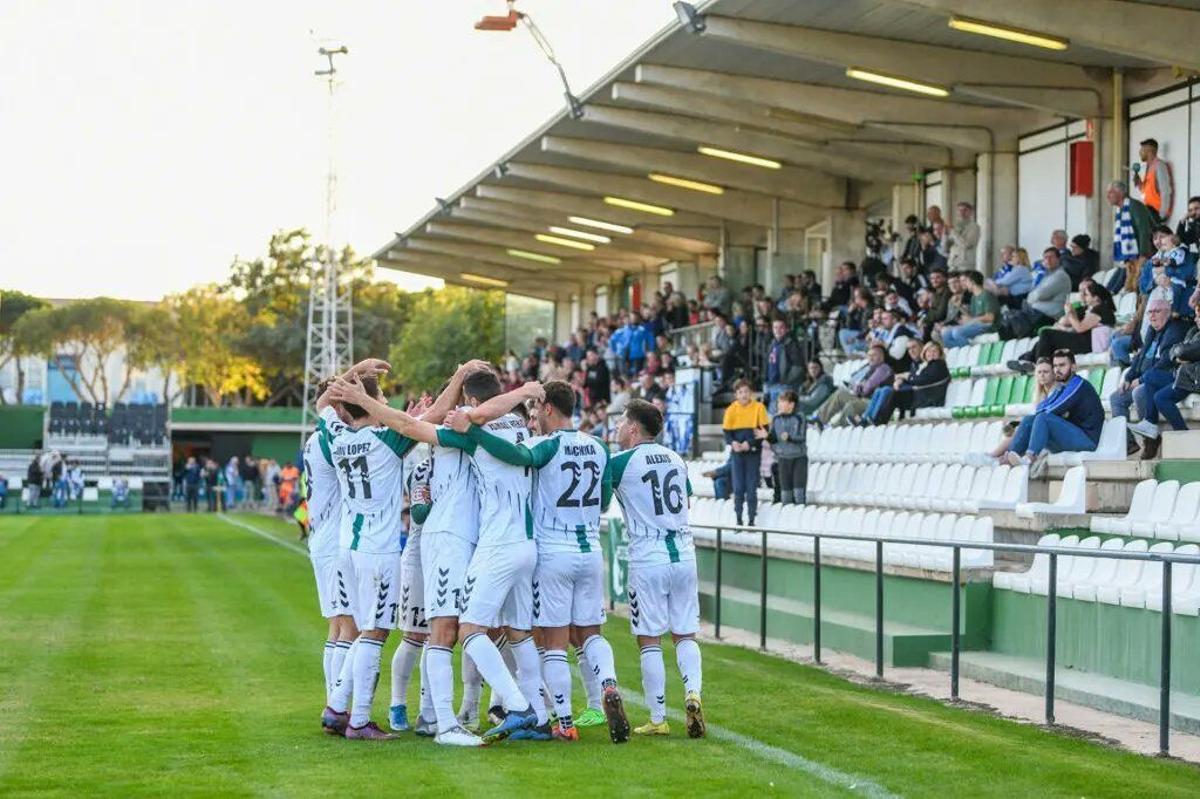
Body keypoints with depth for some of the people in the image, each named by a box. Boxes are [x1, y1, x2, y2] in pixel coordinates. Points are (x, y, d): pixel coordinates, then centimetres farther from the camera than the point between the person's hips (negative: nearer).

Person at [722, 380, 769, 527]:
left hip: (753, 451, -2)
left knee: (752, 487, 1)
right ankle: (738, 519, 9)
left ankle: (752, 519, 6)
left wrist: (750, 443, -17)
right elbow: (726, 431, 4)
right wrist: (733, 442, -17)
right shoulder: (731, 410, 2)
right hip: (737, 452, 2)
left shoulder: (759, 407, -4)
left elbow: (764, 429, -5)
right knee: (738, 486, 3)